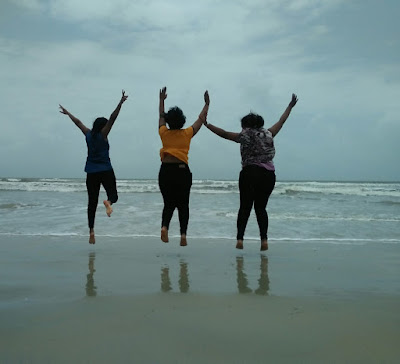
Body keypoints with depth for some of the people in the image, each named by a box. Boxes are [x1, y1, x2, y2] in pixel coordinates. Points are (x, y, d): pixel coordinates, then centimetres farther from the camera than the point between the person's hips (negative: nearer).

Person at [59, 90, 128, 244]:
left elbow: (78, 122, 23)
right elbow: (112, 118, -13)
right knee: (113, 195, 4)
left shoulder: (88, 134, 8)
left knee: (92, 202, 6)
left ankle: (91, 230, -2)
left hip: (91, 172, 4)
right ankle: (108, 202, -35)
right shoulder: (103, 135, -3)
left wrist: (67, 113, 37)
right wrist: (121, 103, -18)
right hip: (106, 171, -4)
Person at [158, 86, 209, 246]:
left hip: (165, 171, 1)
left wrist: (162, 100, 37)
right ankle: (183, 234, -2)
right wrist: (207, 104, 28)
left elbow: (161, 117, 24)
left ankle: (164, 226, -13)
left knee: (169, 203, 11)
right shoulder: (187, 134, 1)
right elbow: (201, 119, 15)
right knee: (183, 205, 8)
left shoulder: (164, 133, 5)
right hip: (182, 171, -1)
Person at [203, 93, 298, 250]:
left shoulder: (244, 136, 5)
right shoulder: (268, 134, 13)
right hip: (268, 174, 3)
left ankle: (240, 238, -7)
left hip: (249, 173, -2)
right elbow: (281, 121, 27)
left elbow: (223, 133, 10)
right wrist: (290, 106, 41)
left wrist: (207, 124, 21)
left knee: (245, 207, 3)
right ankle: (264, 239, -2)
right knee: (261, 208, 9)